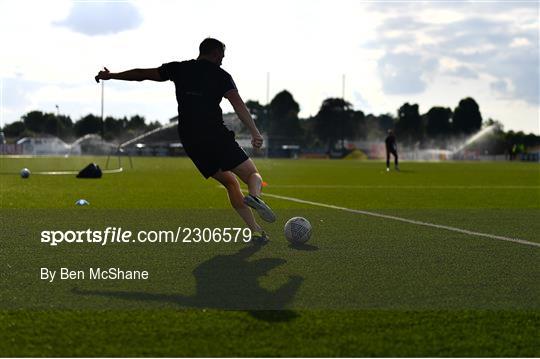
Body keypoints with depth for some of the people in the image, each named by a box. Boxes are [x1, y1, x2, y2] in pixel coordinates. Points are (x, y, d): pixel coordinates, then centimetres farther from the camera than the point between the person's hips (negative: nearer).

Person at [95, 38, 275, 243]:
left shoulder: (179, 69, 16)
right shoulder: (220, 75, 5)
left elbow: (142, 74, 22)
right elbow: (238, 104, -10)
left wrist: (111, 75, 35)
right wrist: (255, 133, -17)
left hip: (190, 141, 5)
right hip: (216, 135, -5)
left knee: (230, 183, 15)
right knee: (253, 175, 2)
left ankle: (255, 231, 4)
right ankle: (254, 196, -36)